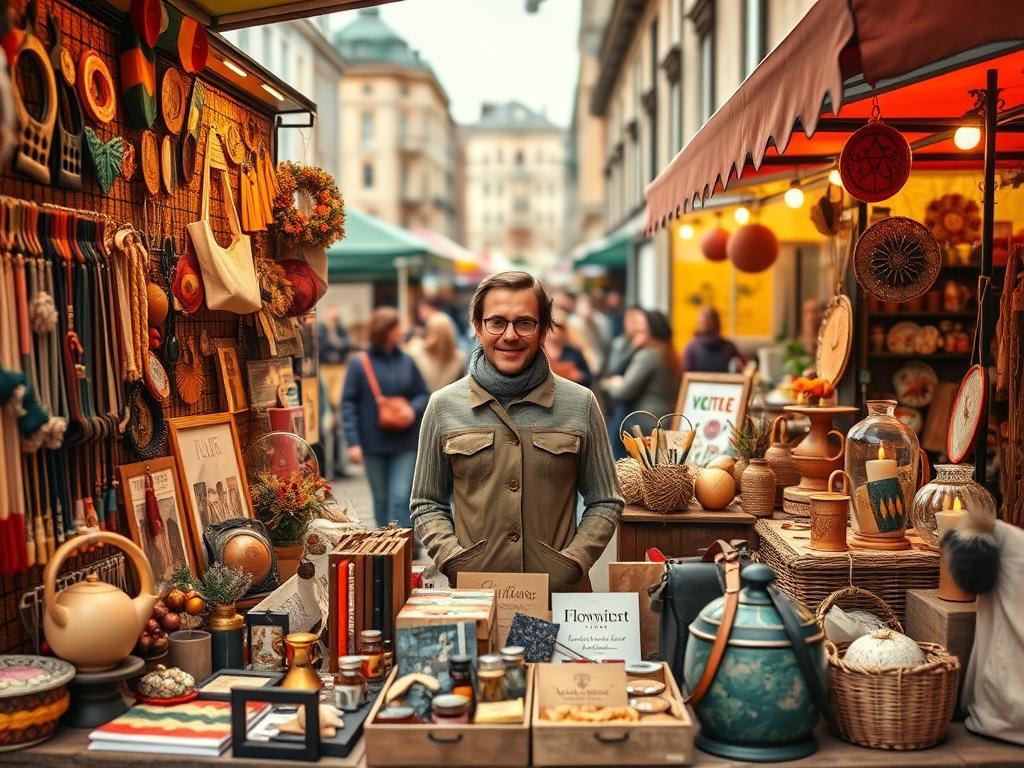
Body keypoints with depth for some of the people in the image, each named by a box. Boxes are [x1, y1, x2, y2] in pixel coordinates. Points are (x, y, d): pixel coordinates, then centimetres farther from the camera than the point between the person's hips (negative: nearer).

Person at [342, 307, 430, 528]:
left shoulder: (406, 361, 2)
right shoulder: (360, 363, -5)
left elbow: (424, 394, 9)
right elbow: (348, 404, -5)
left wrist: (412, 410, -14)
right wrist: (353, 442, -13)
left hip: (405, 444, 0)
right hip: (374, 445, 0)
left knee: (400, 498, -9)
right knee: (381, 500, 13)